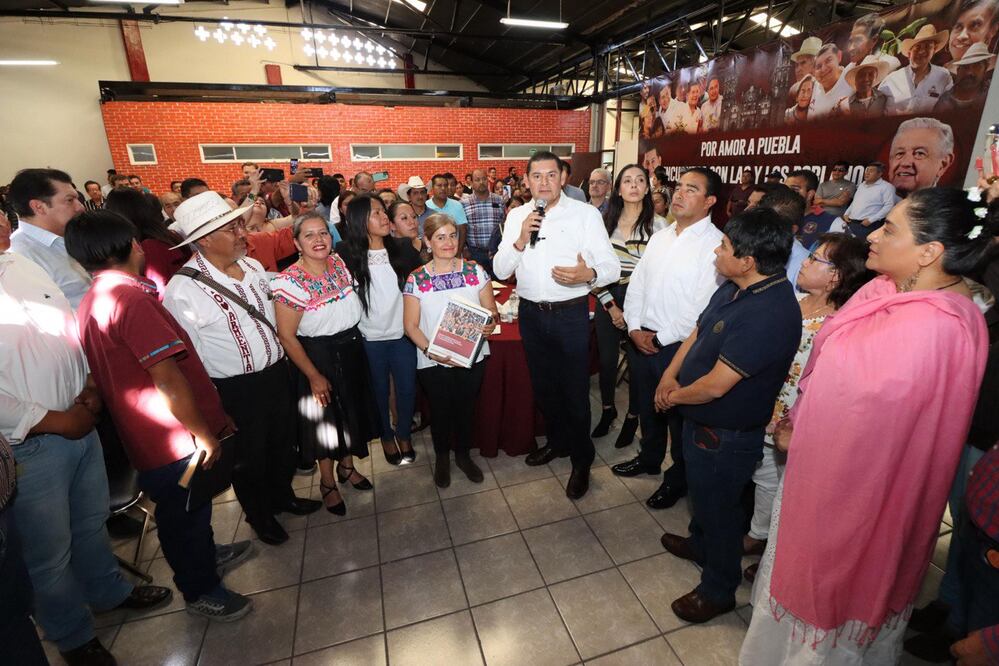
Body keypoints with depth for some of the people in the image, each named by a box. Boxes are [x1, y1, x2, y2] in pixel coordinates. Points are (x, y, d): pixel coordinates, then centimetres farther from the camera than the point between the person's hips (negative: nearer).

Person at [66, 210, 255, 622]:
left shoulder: (92, 301, 6)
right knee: (185, 514, 11)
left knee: (189, 508, 28)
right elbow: (167, 378, -28)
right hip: (175, 438, -9)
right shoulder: (130, 298, -25)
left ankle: (206, 555, 50)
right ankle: (201, 591, 32)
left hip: (141, 432, 9)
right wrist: (202, 433, -18)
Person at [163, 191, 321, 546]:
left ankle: (282, 494, 51)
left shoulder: (253, 266, -2)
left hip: (277, 374, 6)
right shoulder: (181, 291, -21)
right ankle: (259, 514, 44)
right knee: (249, 457, 18)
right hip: (236, 391, -5)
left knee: (282, 443, 24)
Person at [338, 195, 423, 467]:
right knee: (379, 391, 16)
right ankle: (386, 436, 39)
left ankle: (404, 434, 37)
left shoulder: (403, 247, -2)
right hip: (369, 338, -1)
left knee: (407, 388, 11)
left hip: (402, 334, 1)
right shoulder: (347, 254, -6)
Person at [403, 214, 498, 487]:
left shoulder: (475, 270, -3)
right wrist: (429, 350, -21)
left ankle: (463, 454, 42)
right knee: (441, 410, 15)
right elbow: (411, 325, -6)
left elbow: (491, 310, 1)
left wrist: (492, 322, -22)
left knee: (466, 408, 16)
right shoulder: (416, 279, -7)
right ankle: (442, 457, 42)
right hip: (433, 361, -1)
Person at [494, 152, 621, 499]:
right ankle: (557, 441, 44)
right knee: (543, 386, 19)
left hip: (571, 314, -4)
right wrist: (520, 241, -15)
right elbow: (501, 271, 2)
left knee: (575, 391, 6)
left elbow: (612, 267, -9)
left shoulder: (586, 214, -6)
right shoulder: (516, 216, 5)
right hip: (531, 313, 4)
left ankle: (581, 459, 29)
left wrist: (589, 274, -30)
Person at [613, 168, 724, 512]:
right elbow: (637, 284, 9)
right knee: (647, 406, 23)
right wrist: (634, 327, -4)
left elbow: (704, 307, -20)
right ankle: (649, 458, 46)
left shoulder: (715, 245, -14)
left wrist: (661, 338, -16)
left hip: (678, 347, -6)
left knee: (679, 416, 12)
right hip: (641, 339, 7)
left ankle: (678, 478, 34)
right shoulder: (659, 237, 9)